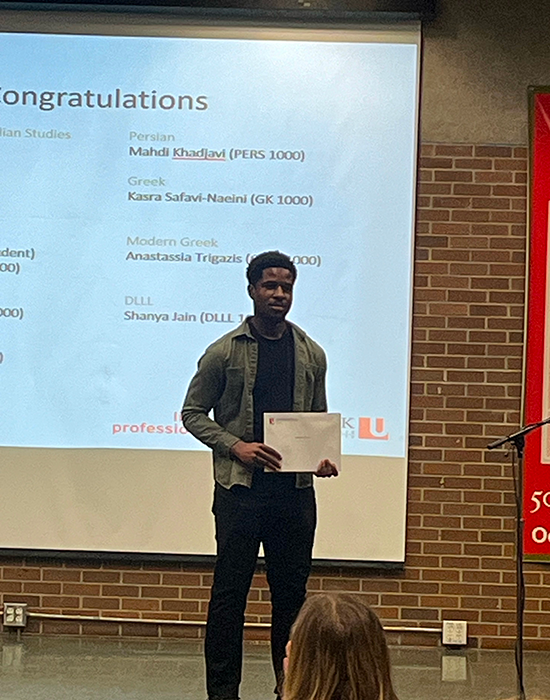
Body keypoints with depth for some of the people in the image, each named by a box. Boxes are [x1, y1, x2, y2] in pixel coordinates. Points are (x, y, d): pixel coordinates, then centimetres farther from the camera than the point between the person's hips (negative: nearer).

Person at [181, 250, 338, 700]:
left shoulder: (311, 355, 10)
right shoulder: (224, 352, -1)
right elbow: (193, 412, 2)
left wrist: (324, 456, -2)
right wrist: (235, 446, -12)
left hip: (295, 490, 3)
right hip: (240, 488, -3)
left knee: (292, 590, 9)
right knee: (230, 590, 0)